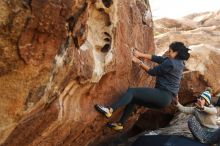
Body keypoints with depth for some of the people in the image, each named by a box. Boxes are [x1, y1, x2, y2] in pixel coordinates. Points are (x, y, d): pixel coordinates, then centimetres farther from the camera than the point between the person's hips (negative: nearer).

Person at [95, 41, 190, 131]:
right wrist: (140, 55, 7)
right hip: (164, 97, 9)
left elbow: (152, 72, -7)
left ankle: (110, 110, -25)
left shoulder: (170, 63, -15)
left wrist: (139, 62, 4)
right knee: (133, 98, 11)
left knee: (131, 91, -14)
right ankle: (120, 124, 11)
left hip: (163, 96, -9)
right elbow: (157, 58, 11)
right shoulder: (178, 61, 13)